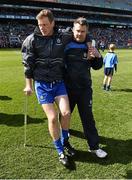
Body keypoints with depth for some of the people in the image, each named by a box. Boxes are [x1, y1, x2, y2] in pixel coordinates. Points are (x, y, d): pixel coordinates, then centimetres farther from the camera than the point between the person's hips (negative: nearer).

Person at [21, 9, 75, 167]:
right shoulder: (32, 40, -5)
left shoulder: (62, 39, 2)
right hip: (42, 84, -2)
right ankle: (60, 151, 13)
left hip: (59, 82, 2)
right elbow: (28, 63, -1)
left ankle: (65, 141, 20)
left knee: (66, 113, -10)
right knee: (52, 117, -7)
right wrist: (28, 84, -1)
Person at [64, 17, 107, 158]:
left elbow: (97, 67, 9)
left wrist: (98, 56, -11)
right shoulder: (65, 45, -7)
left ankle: (94, 146, 20)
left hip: (85, 88, 1)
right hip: (68, 88, -1)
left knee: (88, 117, 8)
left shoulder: (89, 46, 2)